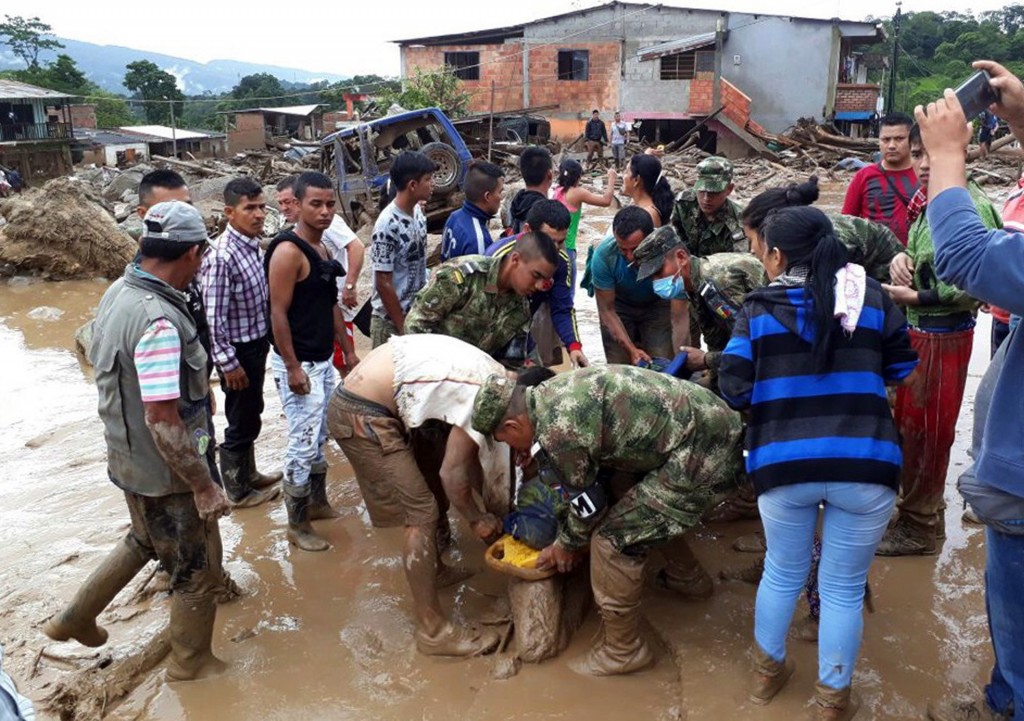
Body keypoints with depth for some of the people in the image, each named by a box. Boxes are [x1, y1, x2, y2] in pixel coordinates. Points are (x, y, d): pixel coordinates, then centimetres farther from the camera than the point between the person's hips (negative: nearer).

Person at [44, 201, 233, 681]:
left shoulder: (118, 292, -2)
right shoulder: (159, 321, -31)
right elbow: (162, 420, -30)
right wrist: (204, 485, -21)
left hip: (131, 459, 9)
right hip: (166, 472, -9)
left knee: (146, 540, 33)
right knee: (197, 569, 13)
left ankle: (75, 618, 45)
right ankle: (191, 664, 33)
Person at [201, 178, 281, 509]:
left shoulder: (253, 246, 3)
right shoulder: (221, 257, -24)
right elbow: (213, 317, -23)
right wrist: (228, 363, -20)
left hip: (257, 346, 8)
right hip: (239, 351, -8)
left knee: (249, 417, 22)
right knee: (242, 422, 7)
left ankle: (249, 474, 40)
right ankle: (238, 490, 25)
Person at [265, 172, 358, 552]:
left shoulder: (322, 249, 10)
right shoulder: (288, 251, -17)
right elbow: (278, 313, -19)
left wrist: (348, 350, 17)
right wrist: (293, 368, -21)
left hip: (322, 361, 9)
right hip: (298, 364, -9)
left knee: (319, 438, 19)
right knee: (303, 444, -4)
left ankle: (317, 503, 35)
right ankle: (297, 525, 9)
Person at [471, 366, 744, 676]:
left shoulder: (554, 433, -18)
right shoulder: (555, 392, 9)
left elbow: (588, 503, -4)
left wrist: (566, 545, 14)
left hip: (702, 455, -10)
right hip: (715, 420, 10)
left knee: (614, 540, -4)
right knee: (644, 503, 31)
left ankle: (623, 652, 13)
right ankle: (688, 577, 50)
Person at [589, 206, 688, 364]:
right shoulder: (603, 255, -33)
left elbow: (679, 317, -31)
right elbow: (607, 310, -22)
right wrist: (631, 349, -31)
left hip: (657, 306, 0)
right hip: (619, 307, 0)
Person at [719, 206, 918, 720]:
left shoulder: (759, 308, 1)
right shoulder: (872, 295, 5)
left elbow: (733, 388, -4)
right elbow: (902, 366, 14)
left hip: (783, 462, 0)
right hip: (864, 463, 0)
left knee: (782, 573, 22)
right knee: (844, 588, 15)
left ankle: (767, 673, 41)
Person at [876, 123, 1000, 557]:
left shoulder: (971, 209, -20)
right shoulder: (926, 199, 6)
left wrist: (916, 297, -20)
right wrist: (903, 257, -2)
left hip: (943, 334, -9)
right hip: (916, 327, 9)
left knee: (925, 428, 3)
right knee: (908, 420, 18)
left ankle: (919, 527, 20)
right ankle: (921, 511, 36)